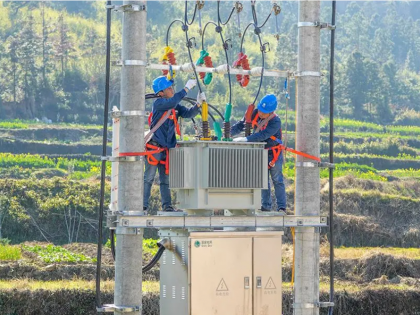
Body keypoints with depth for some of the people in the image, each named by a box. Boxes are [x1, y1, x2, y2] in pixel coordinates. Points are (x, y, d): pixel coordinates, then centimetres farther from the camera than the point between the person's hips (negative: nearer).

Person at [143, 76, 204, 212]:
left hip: (167, 148, 7)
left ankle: (167, 206, 13)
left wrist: (198, 103, -13)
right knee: (148, 178, -6)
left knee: (165, 179, 10)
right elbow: (172, 102, -27)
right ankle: (143, 206, -5)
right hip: (154, 146, -7)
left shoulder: (175, 107, 12)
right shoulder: (158, 103, -9)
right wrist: (187, 88, -25)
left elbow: (188, 113, 4)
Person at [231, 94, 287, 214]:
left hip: (274, 154, -6)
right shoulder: (255, 114, -11)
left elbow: (261, 136, -39)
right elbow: (242, 124, -6)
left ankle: (281, 207, -1)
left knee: (277, 180, -2)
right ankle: (265, 206, 13)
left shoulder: (275, 122, -30)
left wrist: (244, 140, -43)